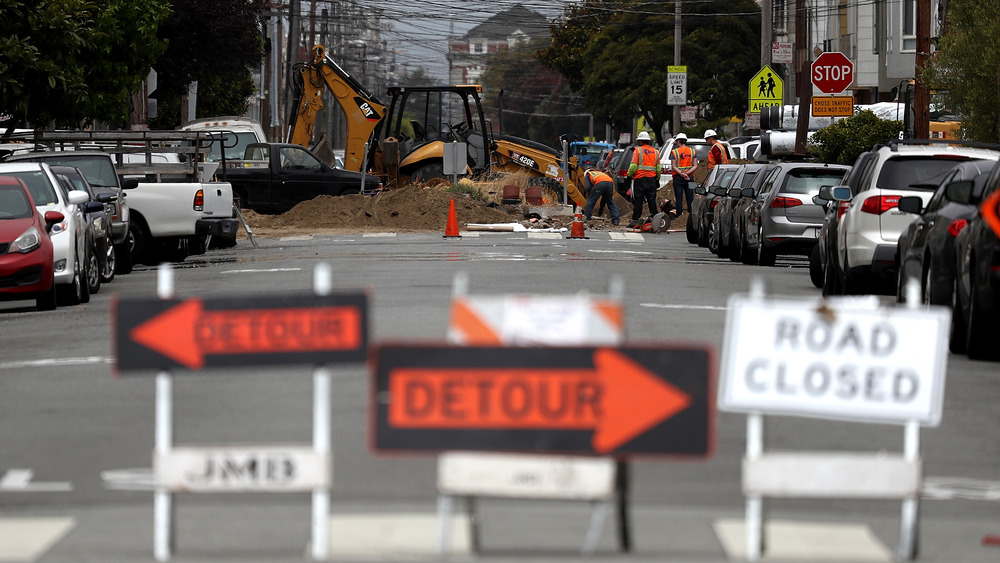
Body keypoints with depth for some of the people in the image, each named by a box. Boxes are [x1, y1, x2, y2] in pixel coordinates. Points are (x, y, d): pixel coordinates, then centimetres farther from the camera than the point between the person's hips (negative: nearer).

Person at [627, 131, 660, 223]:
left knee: (638, 201, -2)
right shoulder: (655, 151, 12)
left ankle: (635, 220, -2)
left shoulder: (637, 150, -4)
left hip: (640, 178, -4)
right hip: (652, 179, 4)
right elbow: (658, 168, 13)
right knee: (652, 200, 7)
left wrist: (629, 175, 1)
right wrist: (657, 179, 20)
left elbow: (633, 166, -12)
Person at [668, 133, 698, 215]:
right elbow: (695, 166, -1)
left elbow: (673, 167, -11)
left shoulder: (675, 152, -3)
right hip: (689, 177, 3)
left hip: (678, 177, -3)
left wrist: (681, 174, -17)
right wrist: (687, 173, -10)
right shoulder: (692, 151, 6)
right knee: (690, 199, 6)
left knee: (679, 199, -2)